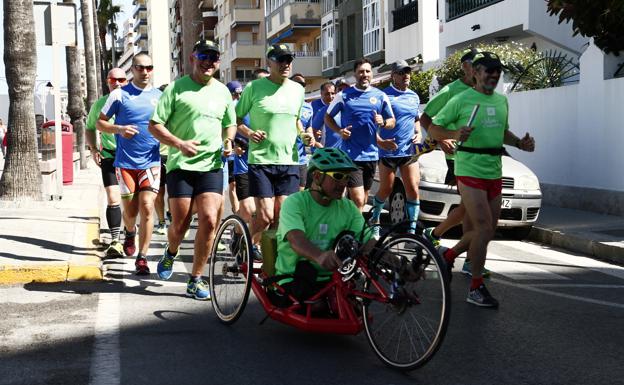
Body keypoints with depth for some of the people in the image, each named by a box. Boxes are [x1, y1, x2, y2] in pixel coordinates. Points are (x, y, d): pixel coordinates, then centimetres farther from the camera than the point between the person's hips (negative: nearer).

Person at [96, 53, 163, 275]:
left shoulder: (160, 96, 7)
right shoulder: (120, 94, 1)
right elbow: (100, 123, 5)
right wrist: (119, 129, -14)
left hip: (151, 161, 1)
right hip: (126, 162, -1)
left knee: (147, 208, -10)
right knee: (131, 211, 6)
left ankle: (142, 258, -1)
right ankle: (129, 232, 42)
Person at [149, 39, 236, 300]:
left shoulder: (222, 91, 13)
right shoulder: (177, 88, -2)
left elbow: (231, 124, 26)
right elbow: (154, 125, -4)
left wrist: (228, 141, 4)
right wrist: (179, 143, -18)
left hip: (211, 165, 3)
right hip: (180, 164, -3)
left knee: (209, 221, -10)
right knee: (180, 224, 1)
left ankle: (196, 280, 3)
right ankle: (171, 253, 38)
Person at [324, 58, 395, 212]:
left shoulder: (381, 96, 6)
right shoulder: (343, 95, 0)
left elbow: (392, 122, 11)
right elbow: (328, 117, 10)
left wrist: (383, 122, -12)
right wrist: (339, 131, -9)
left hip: (371, 154, 4)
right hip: (351, 154, -4)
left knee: (364, 198, 16)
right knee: (358, 200, -14)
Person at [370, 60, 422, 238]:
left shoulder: (414, 97, 13)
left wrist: (418, 134, 7)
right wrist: (379, 141, -19)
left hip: (409, 150, 4)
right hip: (388, 150, -4)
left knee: (413, 190, -5)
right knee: (385, 189, 6)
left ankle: (412, 230, -1)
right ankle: (374, 222, 29)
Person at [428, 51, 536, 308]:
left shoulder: (501, 101, 13)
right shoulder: (462, 100, -6)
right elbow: (434, 129, -4)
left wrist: (520, 143, 8)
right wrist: (455, 134, -24)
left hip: (494, 173, 7)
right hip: (470, 170, -7)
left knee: (485, 230, 11)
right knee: (484, 228, -13)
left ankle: (449, 254, 35)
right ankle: (476, 289, -3)